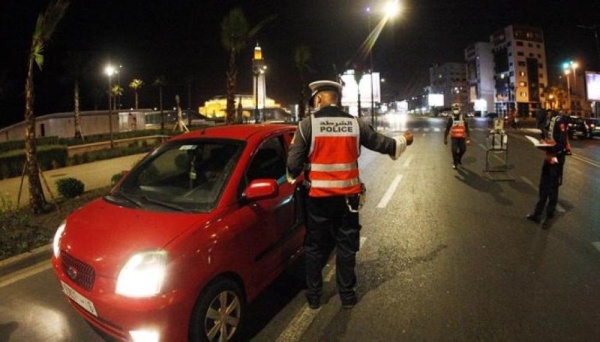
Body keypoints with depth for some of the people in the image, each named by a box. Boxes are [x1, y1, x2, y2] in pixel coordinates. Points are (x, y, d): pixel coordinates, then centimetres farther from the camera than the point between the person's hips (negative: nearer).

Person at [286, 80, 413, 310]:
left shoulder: (307, 124, -10)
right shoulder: (355, 124, -2)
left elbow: (294, 164, -12)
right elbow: (382, 144, 8)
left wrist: (293, 176, 11)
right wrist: (404, 140, 27)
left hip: (318, 197, -2)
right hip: (348, 196, 2)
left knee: (315, 247, 14)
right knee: (346, 247, 15)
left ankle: (314, 296, 25)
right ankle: (347, 295, 27)